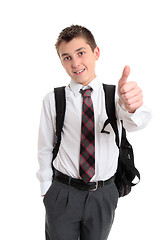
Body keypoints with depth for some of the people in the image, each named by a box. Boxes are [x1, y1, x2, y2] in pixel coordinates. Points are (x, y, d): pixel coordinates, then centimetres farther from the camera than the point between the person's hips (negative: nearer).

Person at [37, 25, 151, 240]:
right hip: (62, 194, -1)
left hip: (104, 195, 1)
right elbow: (45, 148, 0)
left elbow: (135, 123, -27)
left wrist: (130, 106, -49)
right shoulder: (52, 100, -6)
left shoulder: (114, 95, -6)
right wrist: (46, 189, 2)